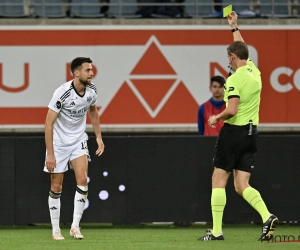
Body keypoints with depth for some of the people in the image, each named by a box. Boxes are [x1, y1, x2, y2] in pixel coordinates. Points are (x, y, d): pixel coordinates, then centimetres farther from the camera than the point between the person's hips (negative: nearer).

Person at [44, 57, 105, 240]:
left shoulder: (92, 90, -8)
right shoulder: (62, 93, -24)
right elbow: (49, 123, -21)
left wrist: (99, 137, 9)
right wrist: (50, 154, -22)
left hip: (78, 141, 4)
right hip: (59, 142, -4)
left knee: (83, 180, -14)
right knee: (56, 187, 1)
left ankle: (75, 226, -8)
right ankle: (56, 230, 12)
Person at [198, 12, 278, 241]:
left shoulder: (235, 78, -15)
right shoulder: (254, 71, 8)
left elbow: (231, 110, -24)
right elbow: (241, 48, 28)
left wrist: (216, 118, -5)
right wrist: (235, 27, 39)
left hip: (234, 131, -7)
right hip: (251, 132, 7)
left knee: (219, 180, 3)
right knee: (242, 186, 5)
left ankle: (216, 231, 1)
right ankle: (267, 217, -19)